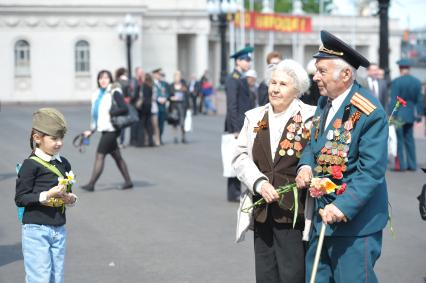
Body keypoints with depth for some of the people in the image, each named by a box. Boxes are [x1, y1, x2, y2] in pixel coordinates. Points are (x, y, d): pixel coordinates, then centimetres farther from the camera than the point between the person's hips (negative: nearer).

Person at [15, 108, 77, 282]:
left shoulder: (63, 164, 8)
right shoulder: (31, 165, -11)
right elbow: (20, 198, -13)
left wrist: (70, 198, -1)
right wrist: (46, 195, -22)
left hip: (59, 229, 6)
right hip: (36, 230, -6)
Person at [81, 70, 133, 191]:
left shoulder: (114, 92, -11)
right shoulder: (98, 94, 12)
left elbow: (124, 109, -18)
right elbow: (96, 116, 18)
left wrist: (110, 113, -16)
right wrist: (91, 130, 16)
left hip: (111, 129, -8)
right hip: (105, 129, 8)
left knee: (100, 155, -8)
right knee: (116, 156, 12)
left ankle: (91, 184, -6)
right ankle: (128, 181, 19)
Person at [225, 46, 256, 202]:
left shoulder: (242, 79, 16)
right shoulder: (232, 79, -13)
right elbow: (232, 106, -18)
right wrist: (236, 129, -21)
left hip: (244, 125, 9)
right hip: (237, 125, -9)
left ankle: (237, 191, 17)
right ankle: (233, 193, 0)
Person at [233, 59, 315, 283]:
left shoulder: (310, 118, -4)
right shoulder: (254, 117, 11)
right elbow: (241, 157, 5)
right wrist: (259, 183, -10)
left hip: (294, 214, -4)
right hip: (262, 212, 5)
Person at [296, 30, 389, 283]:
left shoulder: (369, 112, -17)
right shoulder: (325, 103, 9)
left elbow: (372, 170, -21)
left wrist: (343, 207, -28)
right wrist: (305, 165, -2)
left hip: (355, 221, -8)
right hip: (323, 215, 8)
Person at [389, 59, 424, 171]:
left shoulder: (396, 82, -13)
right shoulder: (417, 82, 2)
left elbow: (393, 100, -15)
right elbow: (419, 100, 6)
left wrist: (391, 115, -11)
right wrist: (419, 114, 13)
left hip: (399, 115, -5)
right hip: (411, 114, 5)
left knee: (398, 140, 1)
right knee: (409, 139, 14)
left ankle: (401, 165, 1)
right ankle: (412, 165, 15)